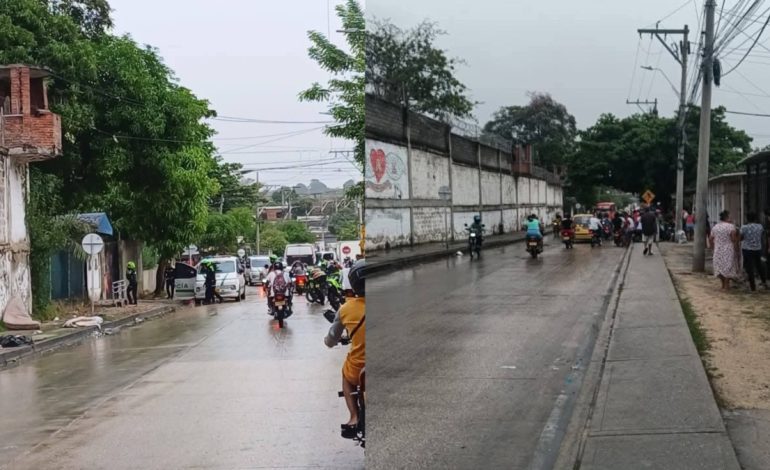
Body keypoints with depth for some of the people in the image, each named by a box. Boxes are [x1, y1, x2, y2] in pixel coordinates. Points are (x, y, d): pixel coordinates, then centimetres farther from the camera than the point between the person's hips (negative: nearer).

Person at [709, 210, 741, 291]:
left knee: (719, 267, 14)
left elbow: (711, 239, 8)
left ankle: (723, 284, 22)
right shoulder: (731, 226, -12)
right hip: (728, 251, -5)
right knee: (728, 267, 2)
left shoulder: (715, 227, 6)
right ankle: (726, 285, 3)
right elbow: (734, 239, -16)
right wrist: (736, 249, -9)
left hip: (718, 250, 5)